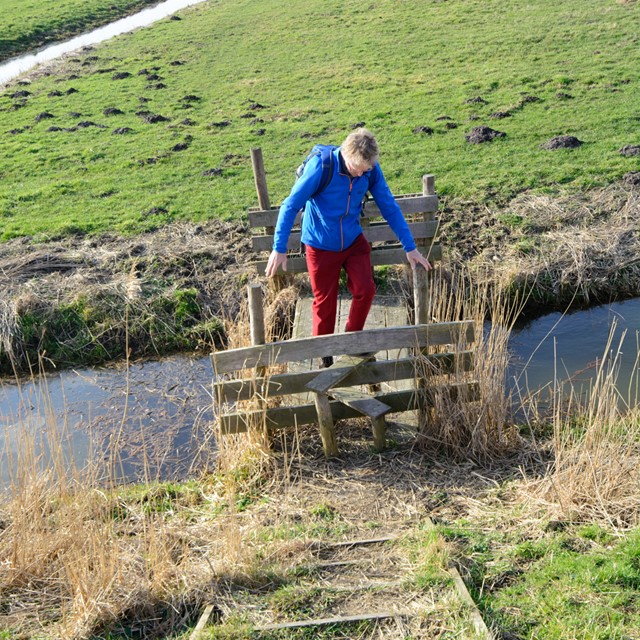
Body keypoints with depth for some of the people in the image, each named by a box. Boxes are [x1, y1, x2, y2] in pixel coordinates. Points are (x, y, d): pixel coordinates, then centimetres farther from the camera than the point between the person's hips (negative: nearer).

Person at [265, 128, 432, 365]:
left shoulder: (371, 170, -14)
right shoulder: (321, 166, -26)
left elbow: (390, 207, -5)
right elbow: (290, 205, -20)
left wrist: (410, 248, -5)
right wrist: (279, 249, -22)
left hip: (354, 241, 3)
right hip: (321, 246, -3)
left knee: (365, 290, -4)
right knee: (324, 301, 8)